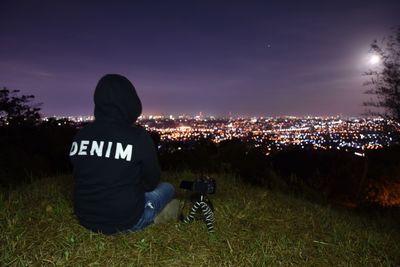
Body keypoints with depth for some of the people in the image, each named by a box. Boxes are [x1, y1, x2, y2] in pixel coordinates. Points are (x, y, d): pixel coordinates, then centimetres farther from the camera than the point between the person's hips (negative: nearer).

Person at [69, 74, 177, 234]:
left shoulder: (80, 135, -5)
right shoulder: (138, 137, -21)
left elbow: (82, 179, 8)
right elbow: (152, 181, -8)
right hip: (126, 220, -6)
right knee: (168, 188, 17)